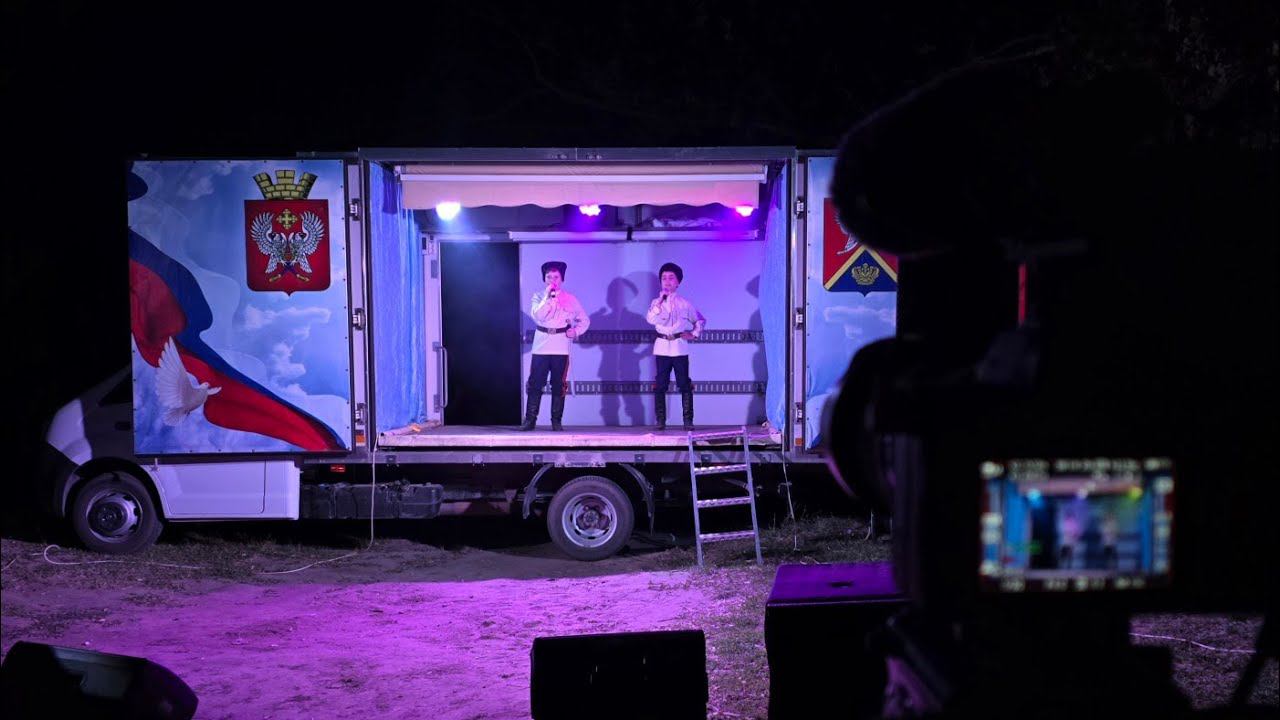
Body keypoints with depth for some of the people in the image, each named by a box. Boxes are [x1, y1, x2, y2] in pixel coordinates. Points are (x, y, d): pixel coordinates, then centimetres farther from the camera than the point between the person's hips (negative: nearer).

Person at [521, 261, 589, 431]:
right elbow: (536, 315, -11)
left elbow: (584, 320, 14)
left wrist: (575, 331, -3)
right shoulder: (538, 297, 7)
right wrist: (548, 298, -17)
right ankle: (530, 420, 1)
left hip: (561, 348, 0)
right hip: (540, 347, 0)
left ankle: (556, 421, 6)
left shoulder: (570, 298, 9)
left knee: (558, 385, 1)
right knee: (535, 384, -3)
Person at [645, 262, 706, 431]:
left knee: (684, 384, -2)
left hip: (680, 347, -1)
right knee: (660, 385, 0)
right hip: (662, 347, 1)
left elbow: (700, 320, 16)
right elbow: (651, 319, -13)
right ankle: (661, 421, 6)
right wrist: (660, 301, -18)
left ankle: (688, 420, 1)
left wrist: (694, 334, 4)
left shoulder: (684, 303, 6)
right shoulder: (656, 302, 6)